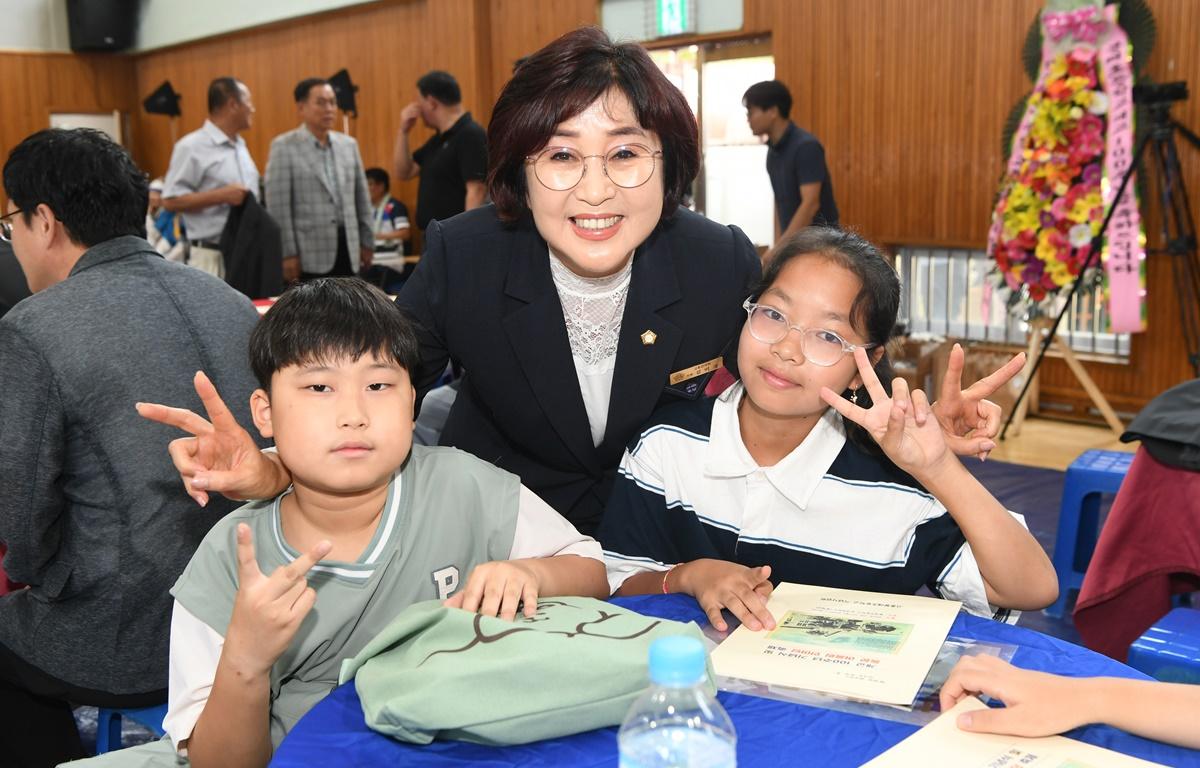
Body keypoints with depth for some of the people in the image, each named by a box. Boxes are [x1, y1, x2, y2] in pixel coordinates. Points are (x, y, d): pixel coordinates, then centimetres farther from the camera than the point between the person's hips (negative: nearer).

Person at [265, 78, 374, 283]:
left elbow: (361, 198, 15)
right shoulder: (284, 147, -4)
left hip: (347, 250, 5)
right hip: (309, 256, -4)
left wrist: (367, 242, 13)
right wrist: (287, 254, -12)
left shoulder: (349, 144, 11)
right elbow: (278, 206, -8)